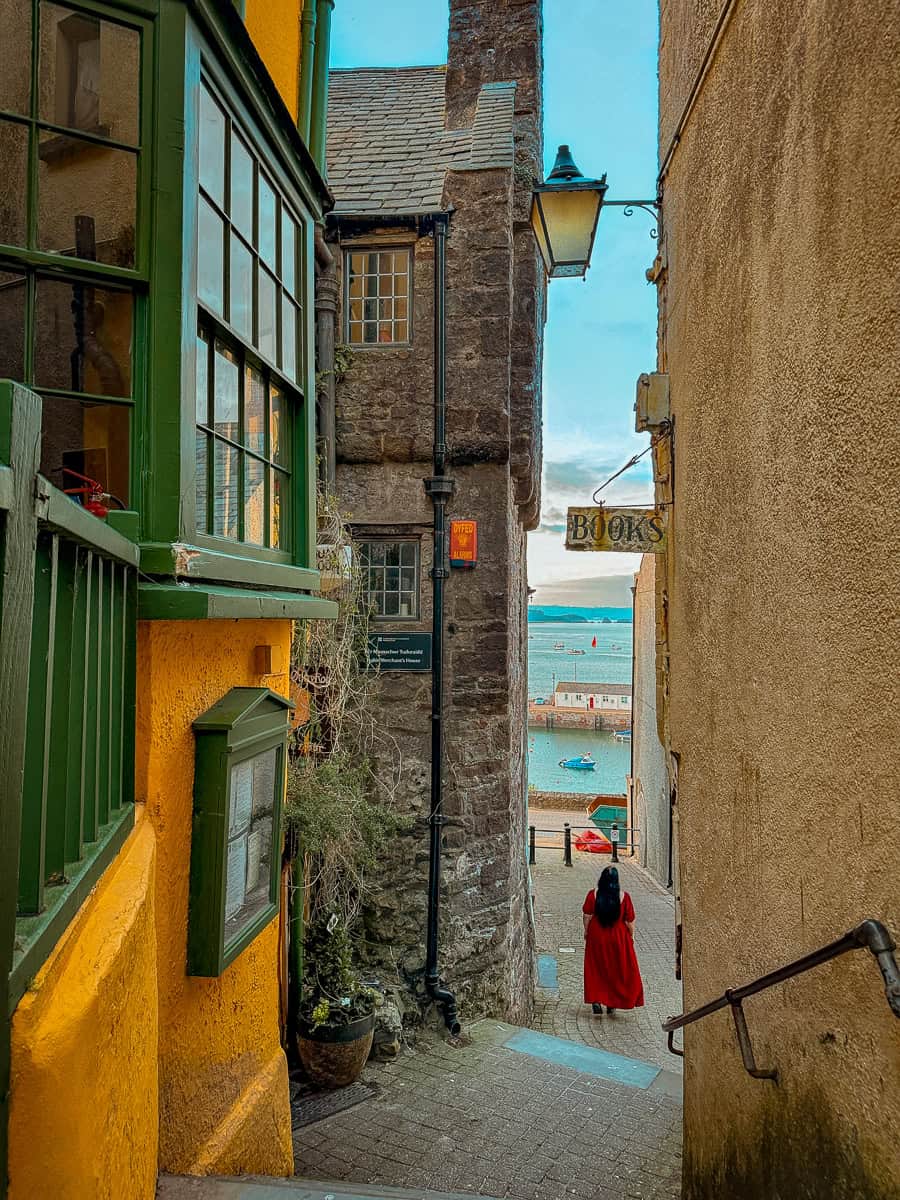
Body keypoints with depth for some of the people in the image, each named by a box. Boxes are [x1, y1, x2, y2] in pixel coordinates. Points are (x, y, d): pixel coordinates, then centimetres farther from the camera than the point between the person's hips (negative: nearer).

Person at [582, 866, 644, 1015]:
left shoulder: (593, 894, -13)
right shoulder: (623, 896, -14)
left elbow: (587, 916, -6)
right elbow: (630, 920, -7)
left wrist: (586, 931, 10)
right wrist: (631, 935, 8)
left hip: (596, 936, 0)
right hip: (618, 937, 0)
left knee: (596, 969, 14)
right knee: (617, 969, 15)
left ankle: (596, 1000, 5)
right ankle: (612, 1004, 19)